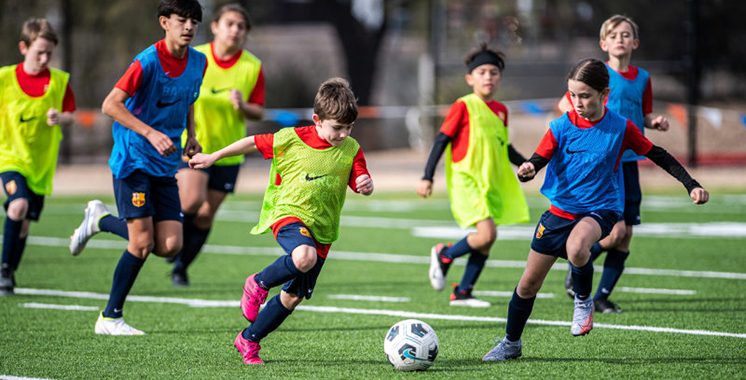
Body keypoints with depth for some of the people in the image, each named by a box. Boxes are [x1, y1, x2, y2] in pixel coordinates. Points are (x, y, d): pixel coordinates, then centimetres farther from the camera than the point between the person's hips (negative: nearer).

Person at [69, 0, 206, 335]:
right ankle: (109, 318, 5)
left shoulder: (198, 63, 6)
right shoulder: (149, 61, -15)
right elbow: (110, 105, -18)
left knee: (170, 245, -3)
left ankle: (101, 220, 20)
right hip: (133, 160, -7)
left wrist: (190, 136, 9)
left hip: (165, 165, 7)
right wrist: (151, 134, -25)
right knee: (142, 243, -10)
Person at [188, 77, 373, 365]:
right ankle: (258, 284, -8)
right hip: (289, 214, -4)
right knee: (304, 256, -38)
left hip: (322, 230, 4)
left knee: (294, 296, 6)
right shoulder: (290, 139, -7)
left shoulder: (351, 149, 0)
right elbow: (253, 143, 5)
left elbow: (362, 184, 1)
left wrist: (366, 185, -25)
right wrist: (213, 157, 12)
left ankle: (248, 340, 27)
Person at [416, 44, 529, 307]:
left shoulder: (500, 110, 12)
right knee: (487, 234, -20)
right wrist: (427, 177, -11)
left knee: (485, 241, 5)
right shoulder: (464, 107, -8)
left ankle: (462, 292, 16)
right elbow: (442, 140, -7)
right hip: (466, 180, -7)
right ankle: (443, 255, 5)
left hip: (492, 182, 7)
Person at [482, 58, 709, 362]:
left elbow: (657, 155, 2)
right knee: (529, 283, 6)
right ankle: (511, 343, 28)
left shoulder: (620, 128, -8)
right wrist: (527, 170, -35)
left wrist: (691, 185, -3)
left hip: (600, 209, -3)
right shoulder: (561, 127, -6)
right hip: (560, 209, 3)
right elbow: (537, 160, -10)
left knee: (576, 249, -38)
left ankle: (583, 300, -6)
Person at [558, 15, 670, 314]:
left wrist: (655, 122, 0)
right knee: (615, 229, -15)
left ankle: (602, 296, 14)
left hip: (629, 162, 6)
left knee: (625, 235, 4)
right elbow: (565, 103, -3)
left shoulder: (642, 78, 10)